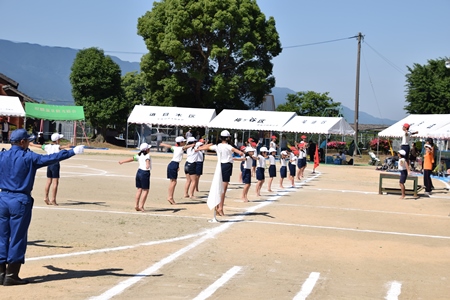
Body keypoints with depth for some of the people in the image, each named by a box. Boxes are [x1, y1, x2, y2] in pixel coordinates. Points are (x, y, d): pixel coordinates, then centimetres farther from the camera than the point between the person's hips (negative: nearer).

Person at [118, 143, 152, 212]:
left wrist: (122, 161, 36)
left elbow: (131, 159, 21)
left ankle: (136, 205, 17)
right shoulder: (147, 155, -10)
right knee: (145, 190, -2)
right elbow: (147, 160, -32)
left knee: (139, 189, 15)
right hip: (145, 173, -8)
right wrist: (148, 165, -54)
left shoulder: (139, 155, 12)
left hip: (139, 172, 8)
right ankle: (141, 206, -6)